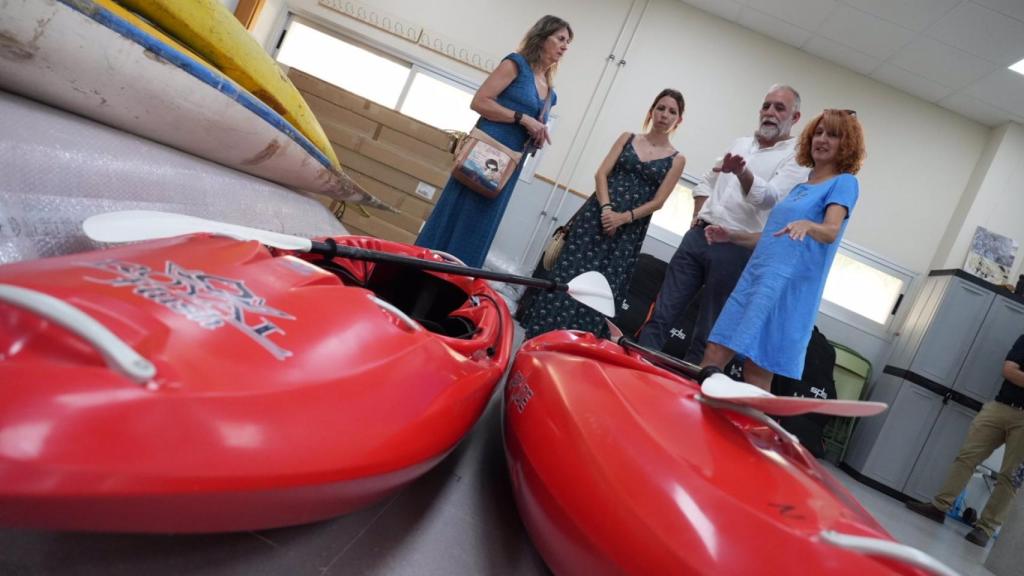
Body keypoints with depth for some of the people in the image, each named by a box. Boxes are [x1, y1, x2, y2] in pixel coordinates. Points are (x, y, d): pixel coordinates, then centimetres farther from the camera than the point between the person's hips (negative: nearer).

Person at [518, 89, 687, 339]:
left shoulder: (676, 159, 6)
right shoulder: (628, 138, 10)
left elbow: (657, 201, -1)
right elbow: (601, 174, 1)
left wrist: (624, 217, -14)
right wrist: (606, 207, -15)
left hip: (629, 229, -1)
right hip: (598, 214, 1)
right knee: (570, 274, -4)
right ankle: (545, 333, 5)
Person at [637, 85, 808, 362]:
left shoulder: (795, 158, -1)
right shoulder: (740, 143, 18)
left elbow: (770, 197, -19)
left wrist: (741, 171, -37)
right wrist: (698, 213, 11)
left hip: (736, 249, -5)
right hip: (698, 237, 5)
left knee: (706, 335, 0)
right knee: (661, 315, 0)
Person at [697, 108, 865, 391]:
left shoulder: (844, 182, 0)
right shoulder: (801, 186, 22)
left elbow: (831, 231, -17)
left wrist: (806, 225, -38)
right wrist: (732, 236, 17)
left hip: (789, 284, -7)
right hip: (755, 274, 7)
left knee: (757, 370, -12)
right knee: (714, 356, 0)